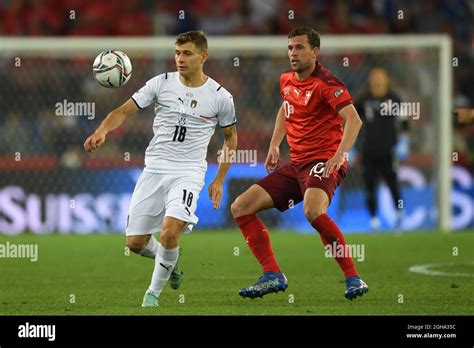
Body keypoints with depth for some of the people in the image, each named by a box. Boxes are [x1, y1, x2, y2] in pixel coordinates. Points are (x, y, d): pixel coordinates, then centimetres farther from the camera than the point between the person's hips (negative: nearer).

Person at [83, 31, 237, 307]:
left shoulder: (220, 97, -2)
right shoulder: (161, 83, -1)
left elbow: (231, 136, 12)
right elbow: (125, 110, -4)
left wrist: (219, 181, 8)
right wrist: (102, 130, -25)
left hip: (188, 173, -3)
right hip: (154, 170, 3)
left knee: (169, 232, -26)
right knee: (135, 243, 2)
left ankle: (154, 292, -2)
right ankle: (170, 262, 36)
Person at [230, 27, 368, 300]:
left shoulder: (325, 82, -13)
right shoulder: (287, 80, 12)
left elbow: (353, 120, -23)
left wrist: (339, 156, -34)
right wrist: (274, 145, 24)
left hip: (323, 162, -9)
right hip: (295, 164, 9)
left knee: (313, 211, -37)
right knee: (241, 208, 1)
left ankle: (353, 278, -27)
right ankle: (273, 276, 4)